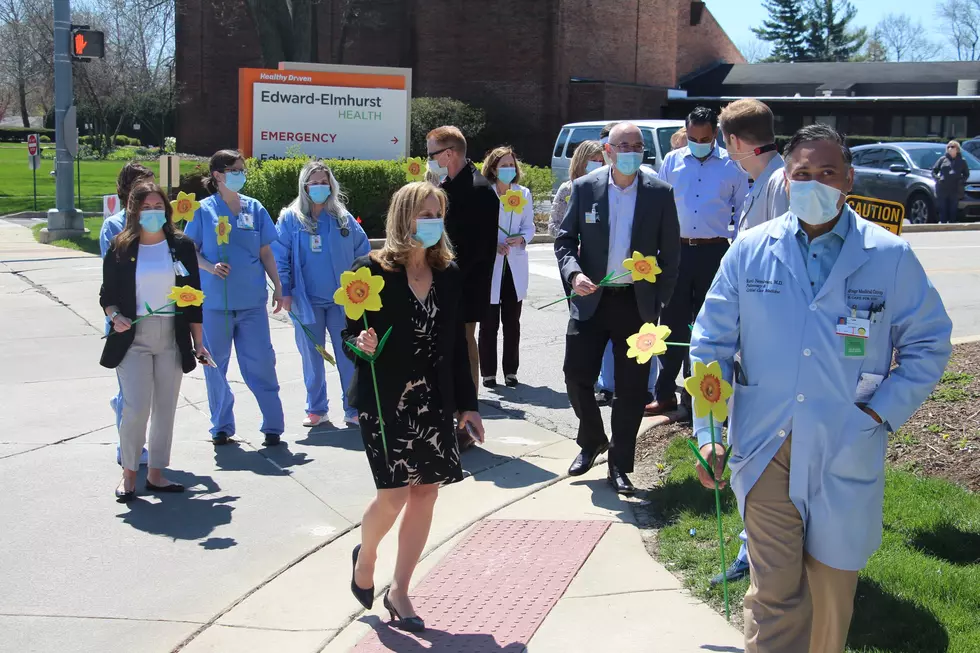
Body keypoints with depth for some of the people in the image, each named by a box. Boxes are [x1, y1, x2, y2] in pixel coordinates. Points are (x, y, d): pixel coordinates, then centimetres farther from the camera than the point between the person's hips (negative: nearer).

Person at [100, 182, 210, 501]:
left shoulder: (181, 246, 4)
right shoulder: (120, 248, 1)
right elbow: (107, 295, 6)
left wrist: (198, 342, 5)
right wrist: (115, 315, -16)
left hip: (172, 339, 2)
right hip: (133, 339, -2)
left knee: (165, 409, 6)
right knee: (136, 409, -10)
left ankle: (156, 473, 18)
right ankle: (129, 473, 7)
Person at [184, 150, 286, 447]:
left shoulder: (255, 208, 7)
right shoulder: (204, 210, 0)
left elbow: (265, 251, 11)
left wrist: (277, 285, 6)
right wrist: (211, 268, -16)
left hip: (252, 300, 1)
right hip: (215, 300, -1)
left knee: (261, 362, -1)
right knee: (215, 364, 7)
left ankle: (272, 425, 7)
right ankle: (222, 426, 20)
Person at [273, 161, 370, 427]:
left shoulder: (343, 218, 3)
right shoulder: (290, 218, -2)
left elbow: (363, 251, 8)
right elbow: (279, 256, -2)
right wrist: (284, 291, -7)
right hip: (306, 301, -1)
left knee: (348, 356, 3)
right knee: (311, 357, 10)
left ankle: (354, 410, 11)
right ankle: (316, 408, 22)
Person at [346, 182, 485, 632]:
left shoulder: (449, 275, 6)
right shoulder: (372, 270, -8)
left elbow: (457, 343, 9)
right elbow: (351, 330, -5)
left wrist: (466, 404, 9)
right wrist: (361, 345, -28)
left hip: (433, 401, 5)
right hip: (384, 400, -5)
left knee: (426, 493, 4)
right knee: (394, 494, -7)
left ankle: (399, 591, 19)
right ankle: (365, 557, 27)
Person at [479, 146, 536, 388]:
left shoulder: (524, 194, 7)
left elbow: (529, 226, 8)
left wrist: (521, 239, -13)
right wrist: (493, 244, -17)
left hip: (515, 266, 3)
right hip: (489, 265, -3)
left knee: (512, 322, 8)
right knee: (489, 323, 1)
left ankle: (511, 370, 17)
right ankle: (488, 372, 9)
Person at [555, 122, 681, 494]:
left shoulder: (660, 193, -2)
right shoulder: (585, 188, 0)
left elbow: (670, 254, 3)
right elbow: (565, 239, 5)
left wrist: (659, 303, 1)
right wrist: (574, 273, -14)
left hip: (637, 303, -1)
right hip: (591, 298, 1)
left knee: (632, 388, 4)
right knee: (576, 374, 0)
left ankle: (620, 465, 18)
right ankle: (591, 441, 28)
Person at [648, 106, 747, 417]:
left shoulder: (732, 166, 1)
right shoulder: (672, 161, 6)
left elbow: (743, 212, 4)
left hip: (714, 252, -1)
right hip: (676, 250, 1)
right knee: (673, 322, 3)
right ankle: (665, 393, 10)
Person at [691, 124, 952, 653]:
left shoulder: (891, 257, -1)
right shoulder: (749, 252, 2)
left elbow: (929, 343, 7)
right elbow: (711, 344, 6)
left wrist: (883, 411, -4)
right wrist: (707, 432, -1)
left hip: (847, 451, 0)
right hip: (766, 448, 0)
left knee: (833, 586, 14)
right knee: (773, 589, -2)